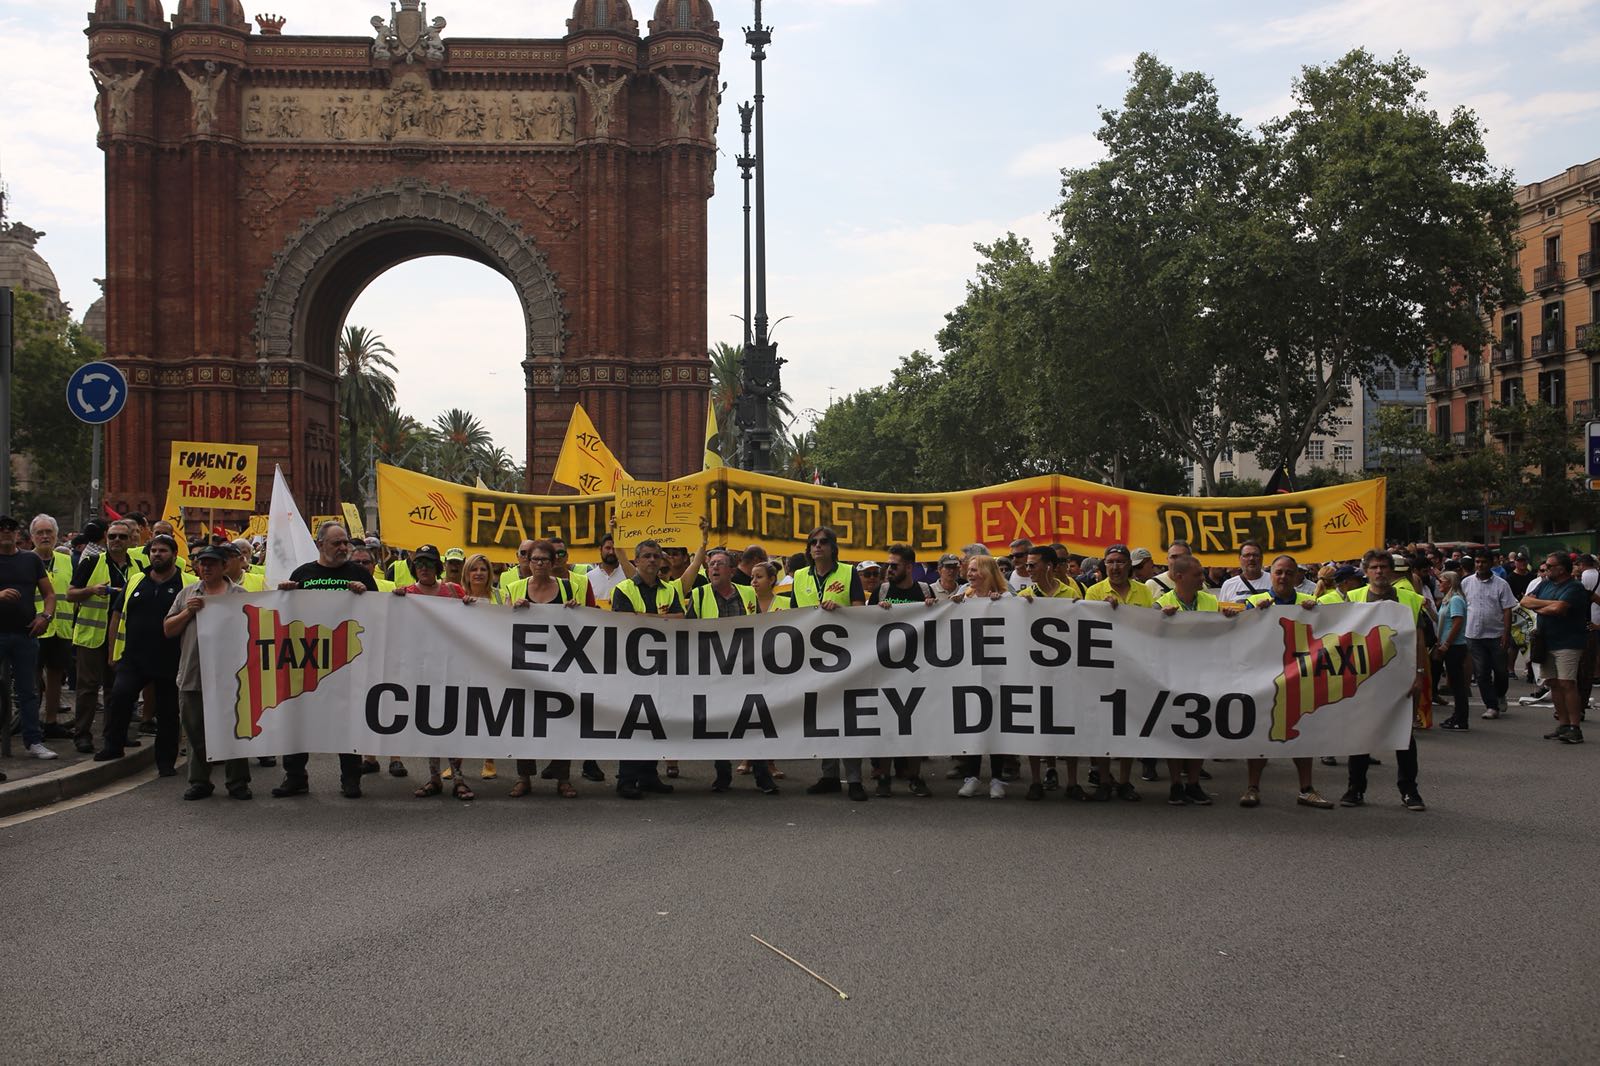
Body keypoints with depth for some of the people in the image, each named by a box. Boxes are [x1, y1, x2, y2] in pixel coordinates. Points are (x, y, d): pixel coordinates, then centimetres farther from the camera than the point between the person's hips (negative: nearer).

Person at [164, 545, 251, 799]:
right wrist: (188, 612, -5)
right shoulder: (187, 594, 14)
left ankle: (237, 782, 11)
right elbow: (168, 630, 10)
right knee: (196, 731, 8)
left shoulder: (239, 594, 5)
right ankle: (199, 781, 18)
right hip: (192, 674, 3)